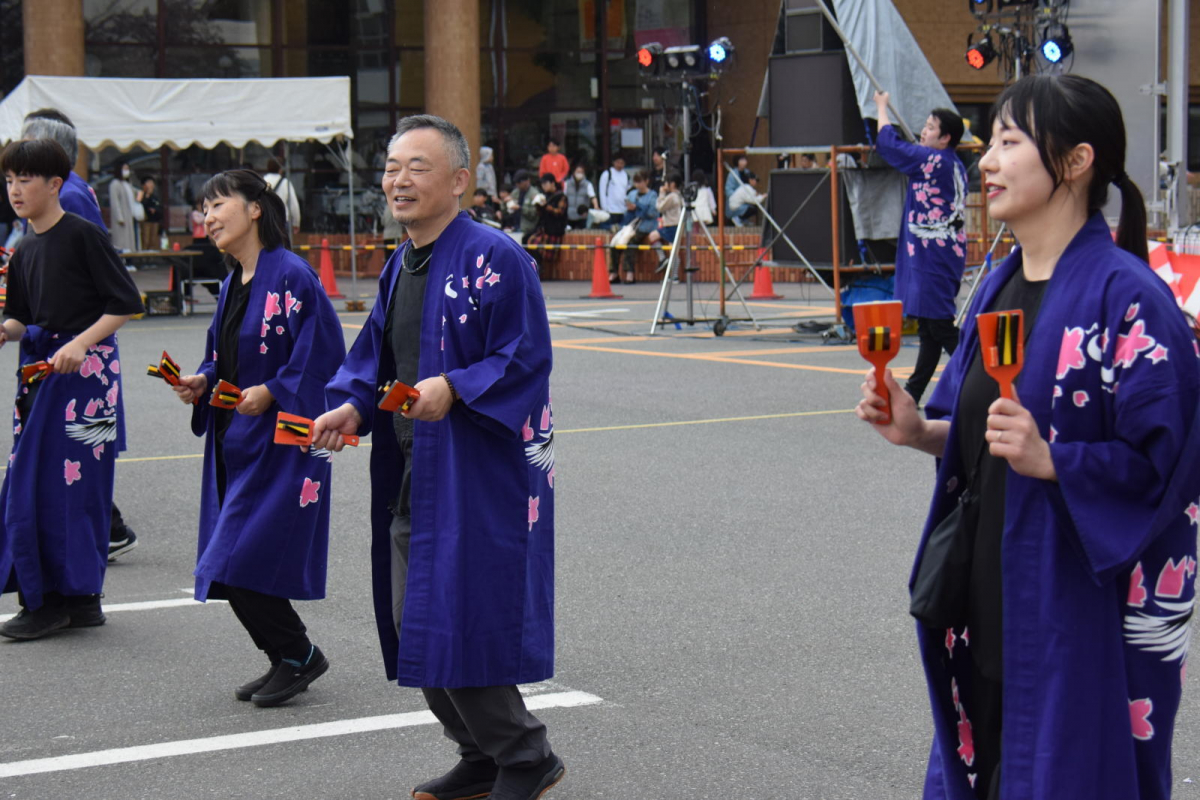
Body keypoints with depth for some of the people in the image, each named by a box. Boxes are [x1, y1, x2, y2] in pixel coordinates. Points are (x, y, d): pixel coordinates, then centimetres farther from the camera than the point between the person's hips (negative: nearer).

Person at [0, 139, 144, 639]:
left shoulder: (83, 235, -8)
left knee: (70, 479, -8)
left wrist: (79, 343, -18)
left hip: (86, 369, -8)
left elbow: (125, 303, -10)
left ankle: (75, 594, -1)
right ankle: (49, 595, 14)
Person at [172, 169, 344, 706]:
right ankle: (288, 661, 21)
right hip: (234, 442, 9)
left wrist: (270, 391, -21)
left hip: (278, 441, -9)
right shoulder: (233, 284, 13)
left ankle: (299, 654, 7)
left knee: (241, 567, -10)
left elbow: (323, 354, -16)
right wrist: (201, 382, 4)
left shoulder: (291, 275, -13)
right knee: (232, 568, 8)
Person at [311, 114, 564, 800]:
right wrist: (349, 407, 1)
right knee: (415, 625, 12)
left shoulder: (495, 259, -13)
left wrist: (453, 390, -29)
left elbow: (525, 362, -17)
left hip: (477, 478, -9)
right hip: (410, 474, 9)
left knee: (457, 626, -8)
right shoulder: (399, 267, 14)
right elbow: (373, 358, 19)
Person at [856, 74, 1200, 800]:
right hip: (989, 603, 8)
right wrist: (921, 431, 0)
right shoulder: (1000, 286, 11)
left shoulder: (1126, 297, -15)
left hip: (1078, 617, -8)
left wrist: (1051, 461, -29)